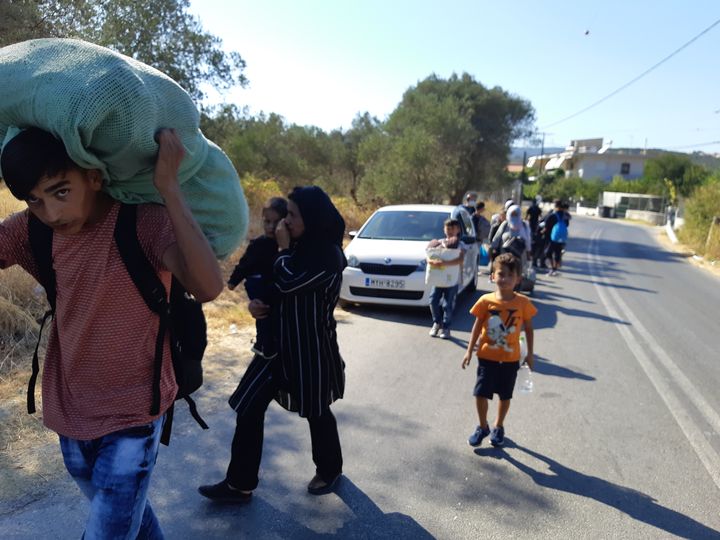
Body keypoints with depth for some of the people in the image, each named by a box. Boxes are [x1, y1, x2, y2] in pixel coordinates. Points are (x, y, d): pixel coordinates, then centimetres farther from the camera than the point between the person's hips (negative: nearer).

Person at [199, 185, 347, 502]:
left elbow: (288, 284, -27)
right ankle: (239, 484, 16)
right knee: (249, 409, 3)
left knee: (317, 413, 12)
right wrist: (256, 303, -4)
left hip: (311, 348, -7)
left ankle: (329, 471, 38)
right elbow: (272, 287, 16)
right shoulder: (299, 247, 8)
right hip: (278, 342, 7)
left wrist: (284, 248, -13)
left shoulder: (329, 255, -17)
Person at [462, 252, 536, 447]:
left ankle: (499, 427, 37)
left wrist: (530, 354, 5)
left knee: (505, 395, 14)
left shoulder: (523, 303, -10)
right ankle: (483, 427, 26)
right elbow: (477, 327, -1)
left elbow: (528, 329, 2)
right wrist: (469, 351, -2)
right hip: (487, 357, 0)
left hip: (510, 359, 0)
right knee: (480, 394, 2)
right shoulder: (485, 301, -10)